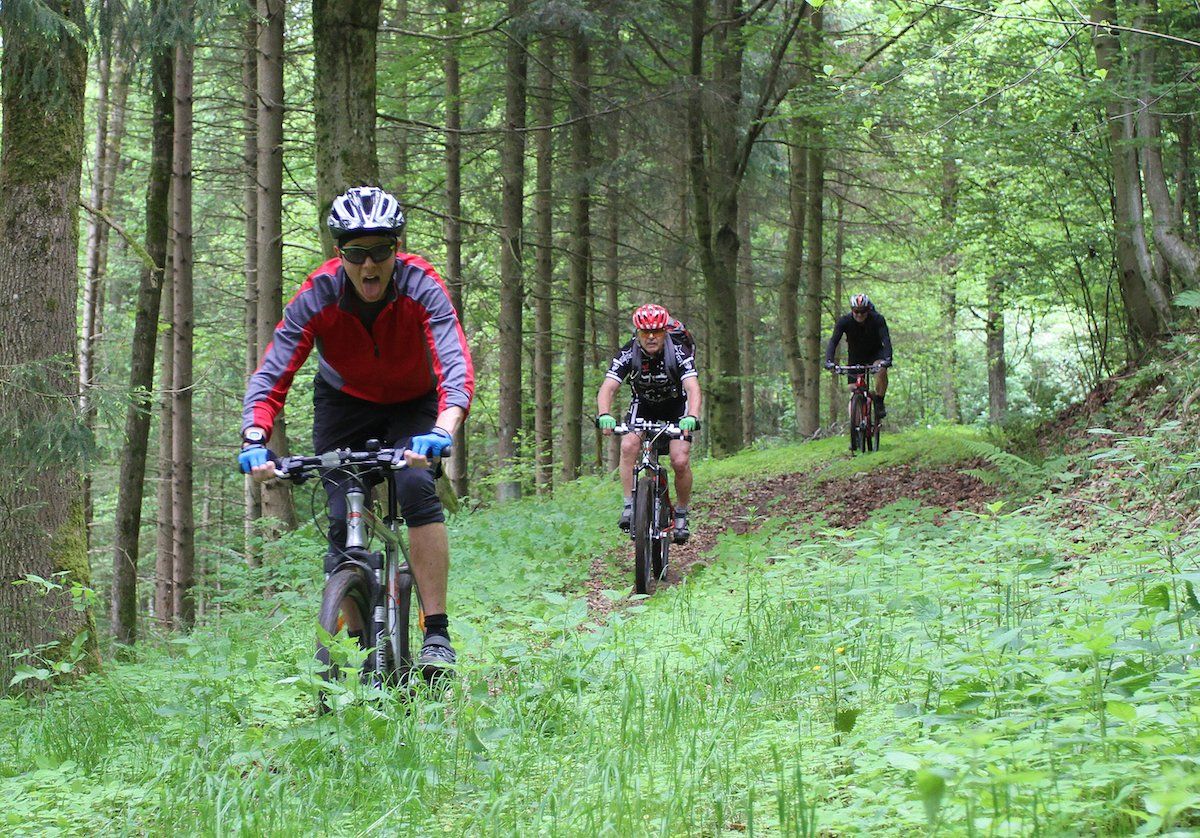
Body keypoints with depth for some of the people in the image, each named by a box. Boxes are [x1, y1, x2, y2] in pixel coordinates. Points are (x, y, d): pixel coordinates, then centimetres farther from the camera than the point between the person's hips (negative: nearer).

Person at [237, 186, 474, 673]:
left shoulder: (421, 286, -28)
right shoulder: (317, 295, -25)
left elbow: (456, 365, -40)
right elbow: (271, 375, -28)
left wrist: (442, 431, -59)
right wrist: (254, 441, -46)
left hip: (412, 405, -1)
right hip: (344, 405, 2)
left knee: (416, 488, -28)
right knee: (344, 523, -11)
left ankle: (437, 634, -24)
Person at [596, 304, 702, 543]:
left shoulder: (679, 352, -29)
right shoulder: (628, 354, -25)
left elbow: (693, 389, -40)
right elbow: (607, 388, -33)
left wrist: (691, 418, -60)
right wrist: (604, 415, -54)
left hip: (676, 406, -1)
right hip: (643, 404, 1)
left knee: (680, 461, -18)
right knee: (628, 446, -26)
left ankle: (681, 514, 5)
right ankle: (630, 506, -17)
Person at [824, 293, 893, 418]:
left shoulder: (877, 319, -24)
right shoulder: (844, 321, -22)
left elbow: (886, 340, -34)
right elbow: (833, 341, -28)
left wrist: (887, 359, -52)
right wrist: (829, 361, -45)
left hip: (875, 353, -2)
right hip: (855, 355, 2)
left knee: (881, 370, -33)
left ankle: (879, 402, -15)